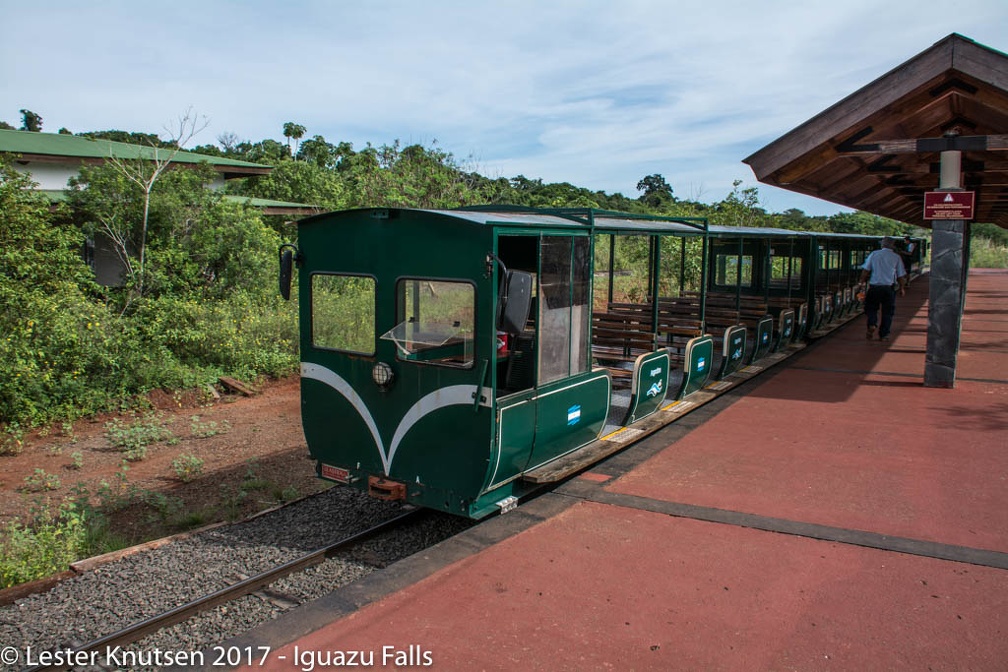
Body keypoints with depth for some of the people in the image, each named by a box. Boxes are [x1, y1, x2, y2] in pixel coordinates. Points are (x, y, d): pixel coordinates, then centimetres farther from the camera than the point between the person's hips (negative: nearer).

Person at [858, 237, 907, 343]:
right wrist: (902, 288, 19)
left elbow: (865, 271, 0)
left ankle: (872, 324, -12)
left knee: (871, 307, 15)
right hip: (889, 288, 0)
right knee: (887, 312, 10)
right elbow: (901, 276, 6)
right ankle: (883, 335, 11)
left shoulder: (874, 254, 3)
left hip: (874, 287, 0)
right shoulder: (897, 257, 3)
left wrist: (862, 283, 9)